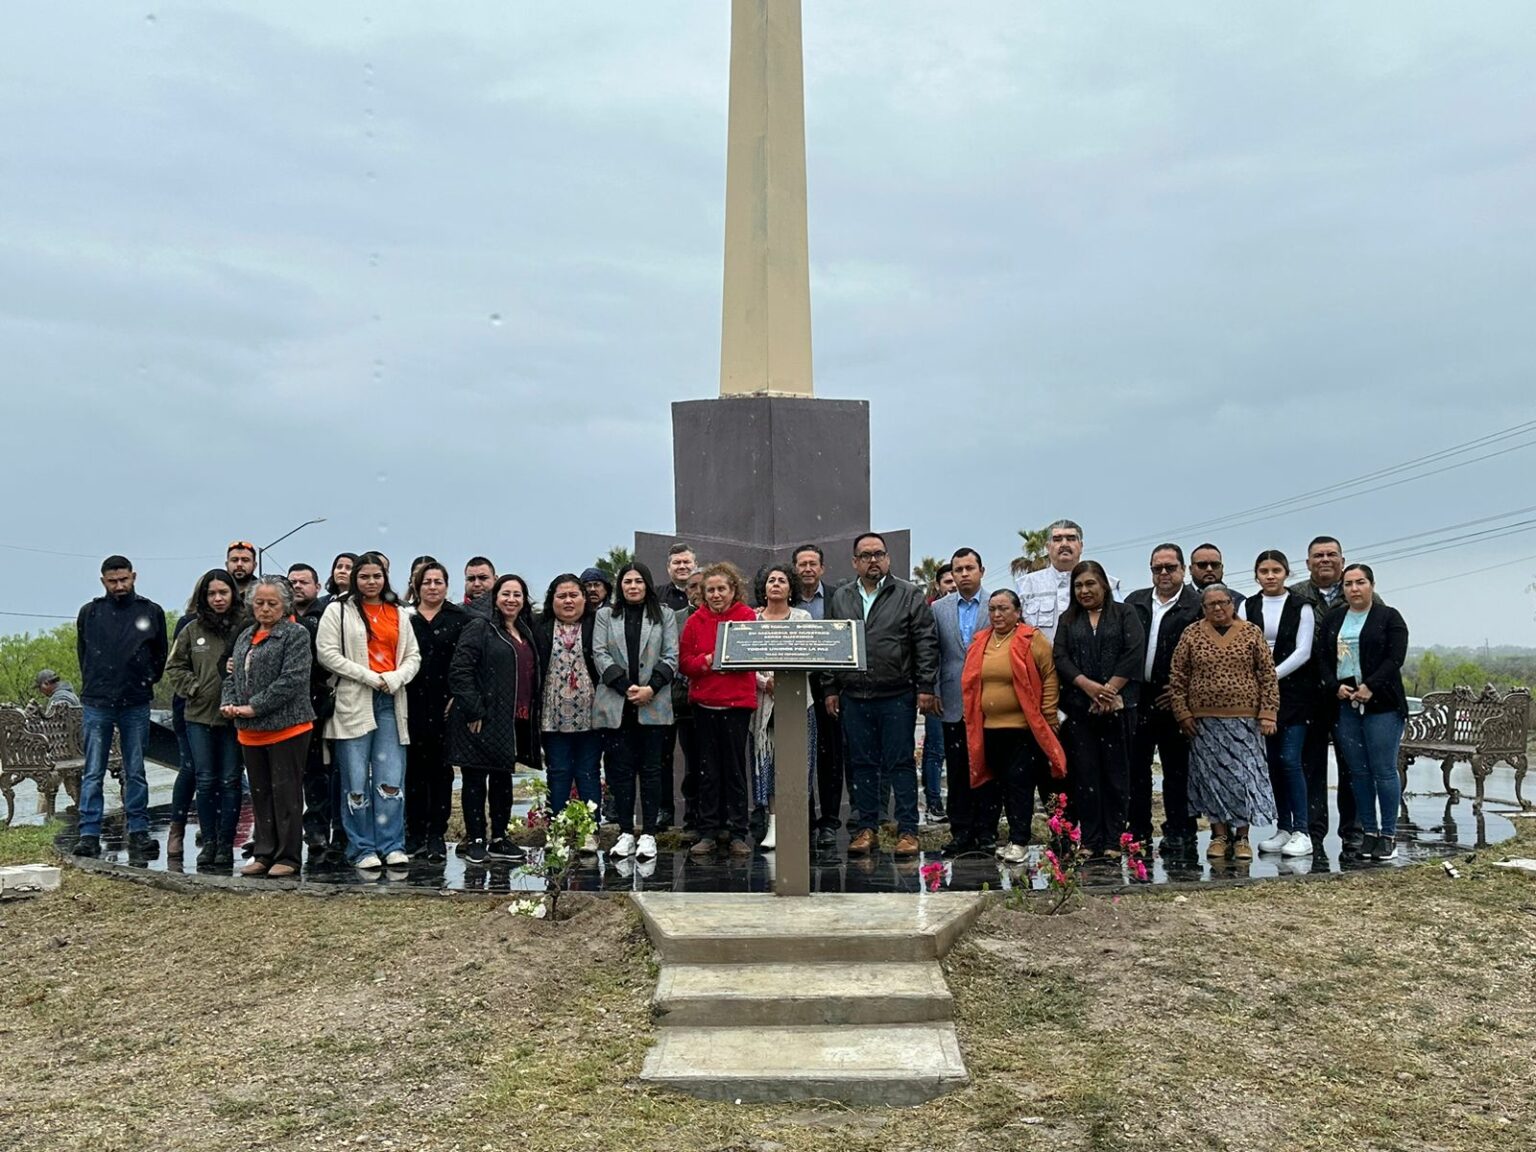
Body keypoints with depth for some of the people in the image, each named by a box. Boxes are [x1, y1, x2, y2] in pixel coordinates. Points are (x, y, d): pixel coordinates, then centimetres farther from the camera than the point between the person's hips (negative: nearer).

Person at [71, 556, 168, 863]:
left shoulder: (152, 612, 4)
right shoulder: (89, 613, 6)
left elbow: (160, 655, 13)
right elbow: (82, 653, 16)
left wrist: (146, 682, 7)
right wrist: (96, 686, 11)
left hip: (136, 706, 0)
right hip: (97, 704, 0)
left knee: (135, 774, 6)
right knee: (93, 773, 1)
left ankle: (139, 833, 10)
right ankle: (89, 835, 3)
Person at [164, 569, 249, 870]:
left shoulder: (247, 627, -3)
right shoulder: (192, 630, 6)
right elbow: (174, 667, 12)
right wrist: (193, 687, -1)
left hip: (234, 715, -2)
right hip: (199, 715, 2)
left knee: (230, 780, 3)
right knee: (205, 780, 6)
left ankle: (226, 843, 11)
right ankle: (208, 841, 16)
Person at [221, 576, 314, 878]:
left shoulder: (296, 634, -6)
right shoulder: (245, 637, 18)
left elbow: (292, 680, -17)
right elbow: (232, 676, 19)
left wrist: (255, 707, -18)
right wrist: (228, 703, -2)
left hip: (287, 728, -7)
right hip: (251, 731, 7)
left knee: (286, 793, -2)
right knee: (260, 794, 12)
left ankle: (288, 857, 5)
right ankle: (264, 854, 20)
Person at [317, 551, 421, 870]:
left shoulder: (398, 614, 16)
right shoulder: (338, 611, 4)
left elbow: (413, 656, 15)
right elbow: (327, 653, -6)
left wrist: (397, 677, -6)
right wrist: (369, 677, -11)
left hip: (391, 702, 3)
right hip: (353, 701, -3)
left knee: (391, 780, -1)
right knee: (356, 781, 0)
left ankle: (392, 846, 5)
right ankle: (362, 848, 9)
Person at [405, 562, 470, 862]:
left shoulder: (461, 618, 5)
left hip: (445, 706, -1)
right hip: (412, 705, 1)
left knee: (441, 769, 2)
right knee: (414, 769, 5)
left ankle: (437, 836, 7)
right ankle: (415, 833, 15)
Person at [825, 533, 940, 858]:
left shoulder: (909, 596, 2)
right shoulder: (841, 598, 12)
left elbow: (926, 644, -2)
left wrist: (926, 687, -7)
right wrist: (832, 688, 9)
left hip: (896, 696, -3)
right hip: (854, 697, 3)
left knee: (901, 764, 1)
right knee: (862, 764, 9)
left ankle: (907, 830, 8)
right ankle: (866, 828, 18)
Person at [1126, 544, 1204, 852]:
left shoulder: (1196, 605, -2)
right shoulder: (1135, 602, 12)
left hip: (1172, 700, -4)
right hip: (1136, 698, 4)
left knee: (1177, 769, 4)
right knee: (1135, 768, 6)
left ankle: (1179, 833, 12)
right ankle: (1139, 832, 14)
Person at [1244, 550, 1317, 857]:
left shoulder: (1301, 607, 1)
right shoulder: (1248, 607, 8)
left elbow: (1303, 651, -6)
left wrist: (1273, 674, -15)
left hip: (1293, 691, -3)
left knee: (1289, 760, -10)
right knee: (1272, 761, 6)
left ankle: (1301, 832, -4)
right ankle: (1283, 829, 14)